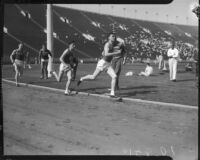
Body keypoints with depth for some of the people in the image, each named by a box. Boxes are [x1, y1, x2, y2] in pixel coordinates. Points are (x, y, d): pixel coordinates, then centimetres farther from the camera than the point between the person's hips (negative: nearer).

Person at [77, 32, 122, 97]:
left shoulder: (112, 45, 14)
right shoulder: (107, 44, -12)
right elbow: (106, 54, -28)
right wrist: (116, 52, -28)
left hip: (108, 65, 7)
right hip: (102, 63, -7)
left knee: (114, 76, -12)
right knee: (93, 77, 2)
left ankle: (112, 93, -9)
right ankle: (82, 79, 29)